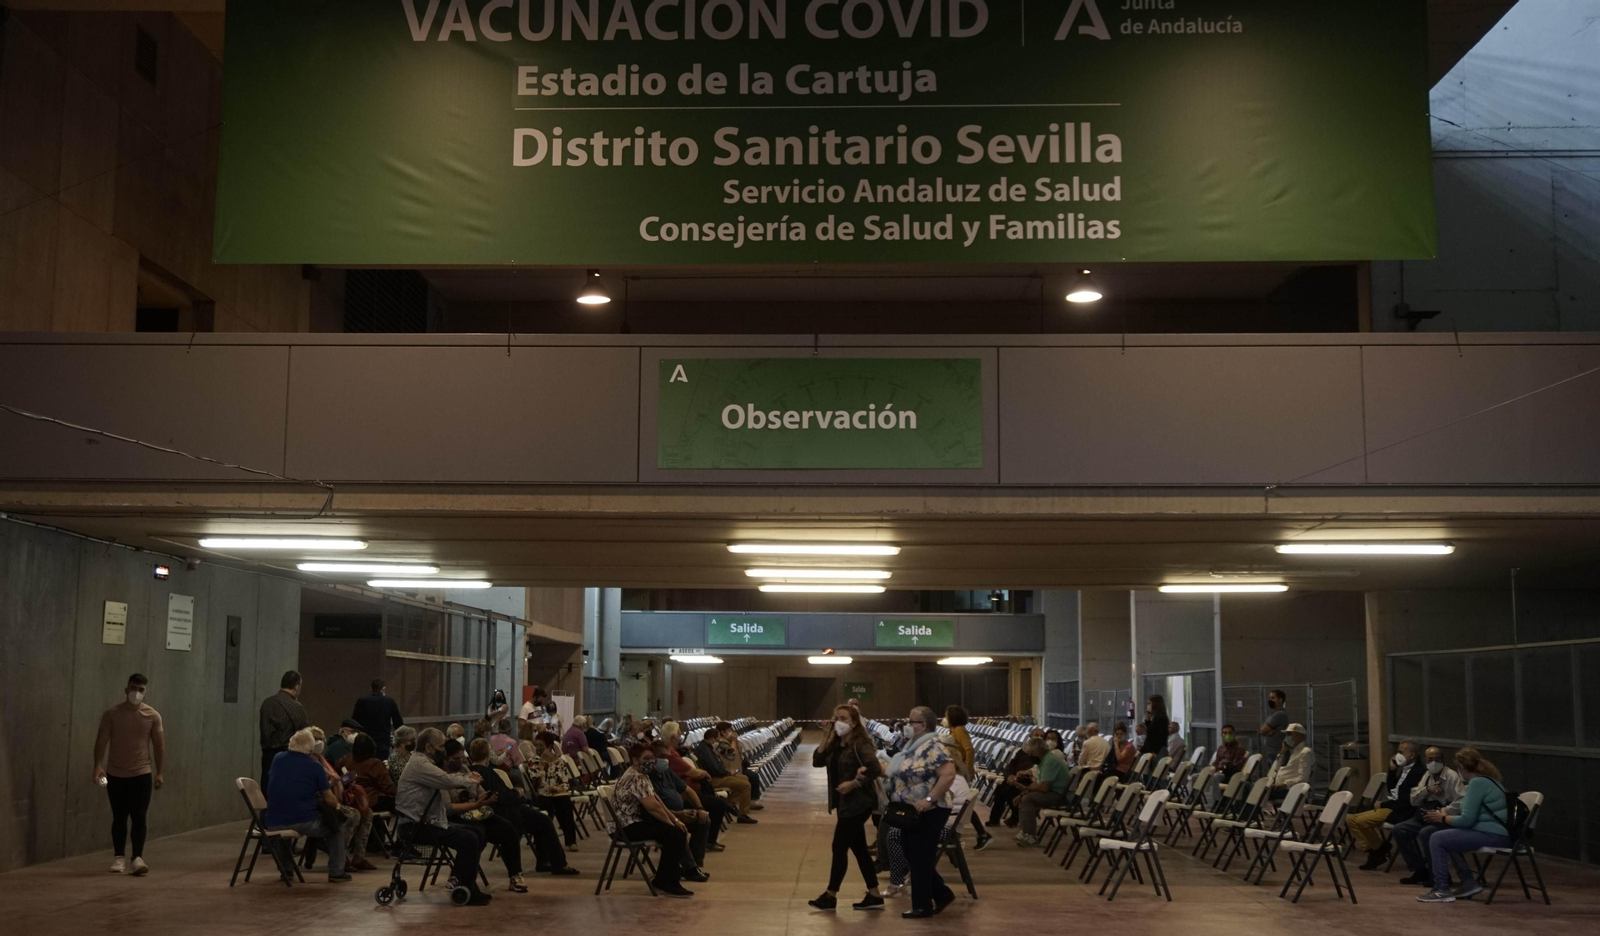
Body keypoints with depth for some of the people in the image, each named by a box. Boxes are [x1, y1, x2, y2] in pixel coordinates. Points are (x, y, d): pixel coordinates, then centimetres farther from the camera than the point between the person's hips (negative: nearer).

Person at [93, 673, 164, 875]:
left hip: (142, 774, 0)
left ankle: (138, 858, -5)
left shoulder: (153, 716, -1)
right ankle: (119, 857, 17)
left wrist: (159, 772, 0)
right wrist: (98, 765, -20)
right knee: (119, 817, 7)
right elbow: (101, 741, -6)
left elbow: (159, 745, 3)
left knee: (139, 817, -5)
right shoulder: (112, 714, -3)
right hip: (115, 774, 0)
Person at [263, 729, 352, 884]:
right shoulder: (314, 766, -6)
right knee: (337, 829, 21)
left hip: (273, 824, 4)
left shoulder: (277, 759, 6)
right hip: (304, 823, -4)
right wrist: (337, 804, 21)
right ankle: (336, 872, 14)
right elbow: (331, 801, -3)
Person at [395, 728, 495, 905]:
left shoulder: (429, 766, 18)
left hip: (430, 823, 10)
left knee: (477, 835, 7)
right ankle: (464, 891, -10)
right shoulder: (419, 764, -12)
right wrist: (472, 780, -6)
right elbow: (450, 781, -27)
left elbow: (447, 806, 14)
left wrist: (476, 804, 3)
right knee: (468, 839, -20)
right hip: (417, 827, -10)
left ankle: (460, 881, 11)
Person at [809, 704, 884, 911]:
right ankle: (874, 896, 16)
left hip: (858, 802, -9)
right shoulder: (836, 744, 10)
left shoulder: (860, 744, -15)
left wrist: (854, 783, -26)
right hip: (845, 802, 9)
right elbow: (817, 761, 4)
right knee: (859, 848, 11)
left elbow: (876, 769, -24)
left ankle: (831, 896, 4)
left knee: (839, 846, -4)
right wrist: (826, 738, -3)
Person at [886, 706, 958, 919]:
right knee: (912, 857, 14)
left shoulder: (933, 747, -18)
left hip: (928, 812, -10)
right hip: (911, 811, 10)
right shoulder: (912, 746, 12)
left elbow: (948, 774, -27)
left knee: (920, 858, -2)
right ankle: (942, 894, 25)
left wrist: (929, 799, -29)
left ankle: (923, 906, 8)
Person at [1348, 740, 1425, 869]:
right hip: (1389, 806, 10)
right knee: (1351, 819, 4)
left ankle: (1382, 849, -3)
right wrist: (1392, 770, 7)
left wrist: (1383, 804, -12)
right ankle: (1371, 851, 2)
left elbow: (1407, 802, -20)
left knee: (1362, 821, -25)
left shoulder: (1418, 772, -15)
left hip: (1399, 812, -10)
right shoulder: (1404, 769, 14)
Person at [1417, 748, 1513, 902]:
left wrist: (1443, 818, -1)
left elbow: (1467, 820, -17)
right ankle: (1469, 883, 19)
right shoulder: (1489, 780, 17)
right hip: (1497, 832, 11)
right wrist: (1446, 815, 13)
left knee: (1437, 839, -10)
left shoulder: (1477, 782, -15)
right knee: (1446, 837, 22)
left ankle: (1442, 890, -6)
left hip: (1492, 835, -11)